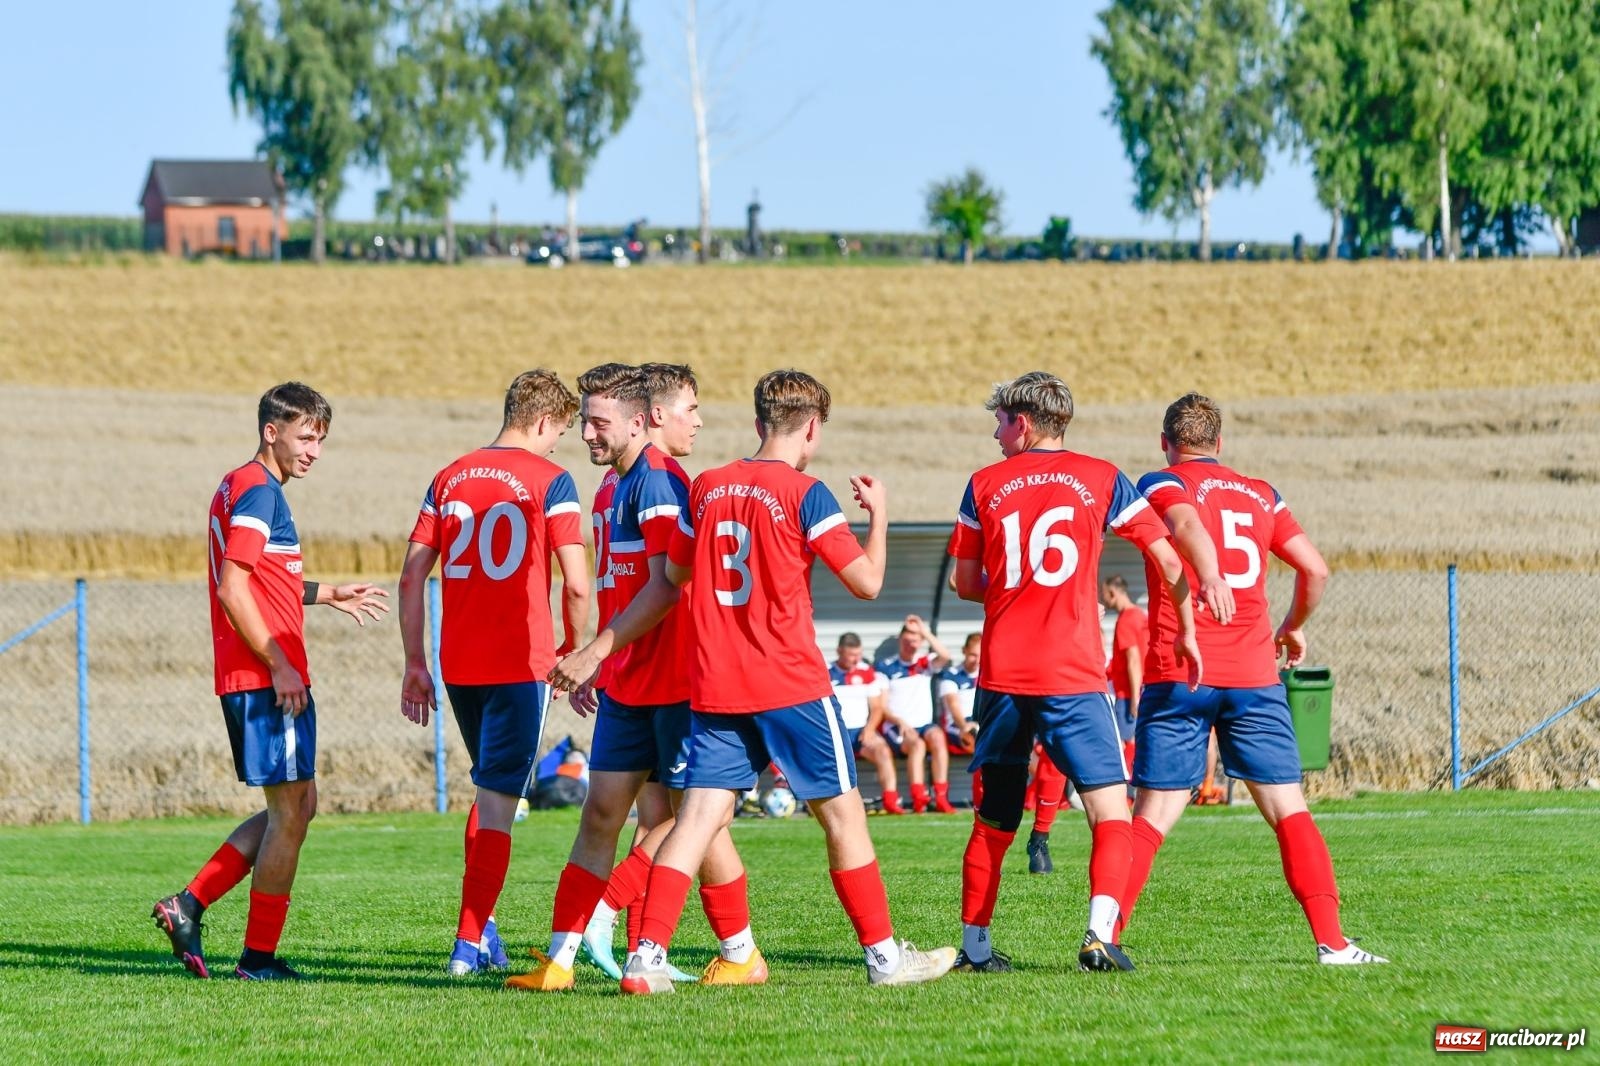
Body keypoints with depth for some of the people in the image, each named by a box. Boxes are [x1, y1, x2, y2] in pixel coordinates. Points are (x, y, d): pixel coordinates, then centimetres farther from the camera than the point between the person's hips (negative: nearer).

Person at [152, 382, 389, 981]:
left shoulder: (238, 487, 18)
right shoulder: (259, 492, -13)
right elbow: (233, 590, -21)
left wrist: (329, 594, 31)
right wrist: (280, 665, -21)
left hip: (244, 679, 10)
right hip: (268, 678, -10)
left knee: (295, 807, 16)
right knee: (290, 811, -3)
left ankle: (189, 904, 10)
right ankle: (259, 958, 3)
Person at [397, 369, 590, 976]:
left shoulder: (449, 479, 10)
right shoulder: (549, 481, -5)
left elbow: (411, 575, 8)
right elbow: (576, 585, -11)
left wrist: (415, 664, 12)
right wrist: (571, 650, 6)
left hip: (457, 664, 5)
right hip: (519, 663, -5)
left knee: (490, 787, 22)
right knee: (498, 800, -1)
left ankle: (481, 928, 21)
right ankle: (469, 942, -4)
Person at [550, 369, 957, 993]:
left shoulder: (706, 489, 9)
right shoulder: (804, 494, -8)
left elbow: (669, 583, 16)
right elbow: (866, 582, -7)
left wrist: (599, 648, 26)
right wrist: (877, 514, 11)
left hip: (714, 686, 5)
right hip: (791, 685, -5)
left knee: (700, 815, -1)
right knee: (842, 813, 7)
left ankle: (647, 957, -13)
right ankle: (883, 955, 13)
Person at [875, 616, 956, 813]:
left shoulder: (926, 663, 13)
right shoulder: (885, 667, 5)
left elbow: (945, 656, -9)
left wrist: (925, 633, -9)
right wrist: (900, 722, -14)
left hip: (924, 724, 2)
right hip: (896, 727, -2)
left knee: (937, 736, -31)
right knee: (917, 744, -33)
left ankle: (941, 797, -34)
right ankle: (918, 797, -42)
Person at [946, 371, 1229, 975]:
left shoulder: (985, 485, 7)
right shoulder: (1100, 478, 3)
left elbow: (966, 584, 12)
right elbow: (1169, 559, 2)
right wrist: (1187, 632, 13)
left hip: (1001, 675, 3)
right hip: (1073, 674, -2)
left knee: (994, 821, 14)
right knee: (1110, 813, -1)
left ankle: (974, 945, 18)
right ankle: (1100, 935, -19)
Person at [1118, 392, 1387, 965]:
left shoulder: (1162, 484, 4)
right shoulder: (1260, 495, 15)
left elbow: (1188, 527, -19)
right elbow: (1315, 570, 12)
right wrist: (1293, 627, 27)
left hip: (1176, 676, -2)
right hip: (1253, 677, 2)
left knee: (1152, 817, 0)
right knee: (1290, 812, 5)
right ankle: (1331, 941, -2)